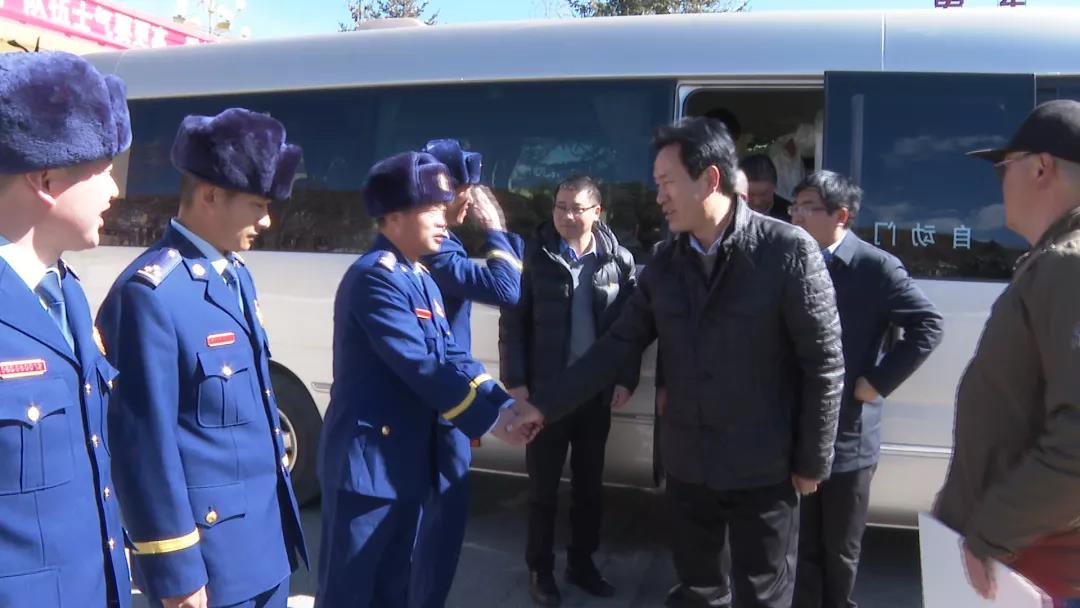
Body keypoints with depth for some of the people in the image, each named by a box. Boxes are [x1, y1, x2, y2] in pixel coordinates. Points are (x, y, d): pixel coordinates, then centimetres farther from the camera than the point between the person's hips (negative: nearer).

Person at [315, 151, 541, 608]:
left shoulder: (421, 279, 12)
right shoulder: (375, 277, -18)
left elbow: (451, 357, 6)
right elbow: (421, 367, -24)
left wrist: (505, 406, -8)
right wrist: (491, 422, -19)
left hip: (408, 458, 9)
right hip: (367, 460, -9)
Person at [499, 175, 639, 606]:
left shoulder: (619, 261, -1)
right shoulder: (536, 257, -6)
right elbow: (513, 322, -5)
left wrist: (627, 379, -3)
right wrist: (515, 380, -10)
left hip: (597, 392, 2)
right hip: (547, 391, -2)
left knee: (590, 485, 15)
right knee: (543, 486, 9)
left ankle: (582, 563, 33)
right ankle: (540, 569, 25)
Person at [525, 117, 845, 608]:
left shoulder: (788, 251, -13)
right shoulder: (664, 265, 2)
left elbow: (824, 365, -9)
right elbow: (615, 347, 2)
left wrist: (812, 462, -6)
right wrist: (543, 406, -4)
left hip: (763, 470, -4)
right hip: (687, 465, 4)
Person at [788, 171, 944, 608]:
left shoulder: (876, 267, -11)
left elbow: (928, 325, -12)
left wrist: (877, 382, -14)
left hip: (849, 433, -3)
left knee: (841, 550, 15)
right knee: (802, 546, 14)